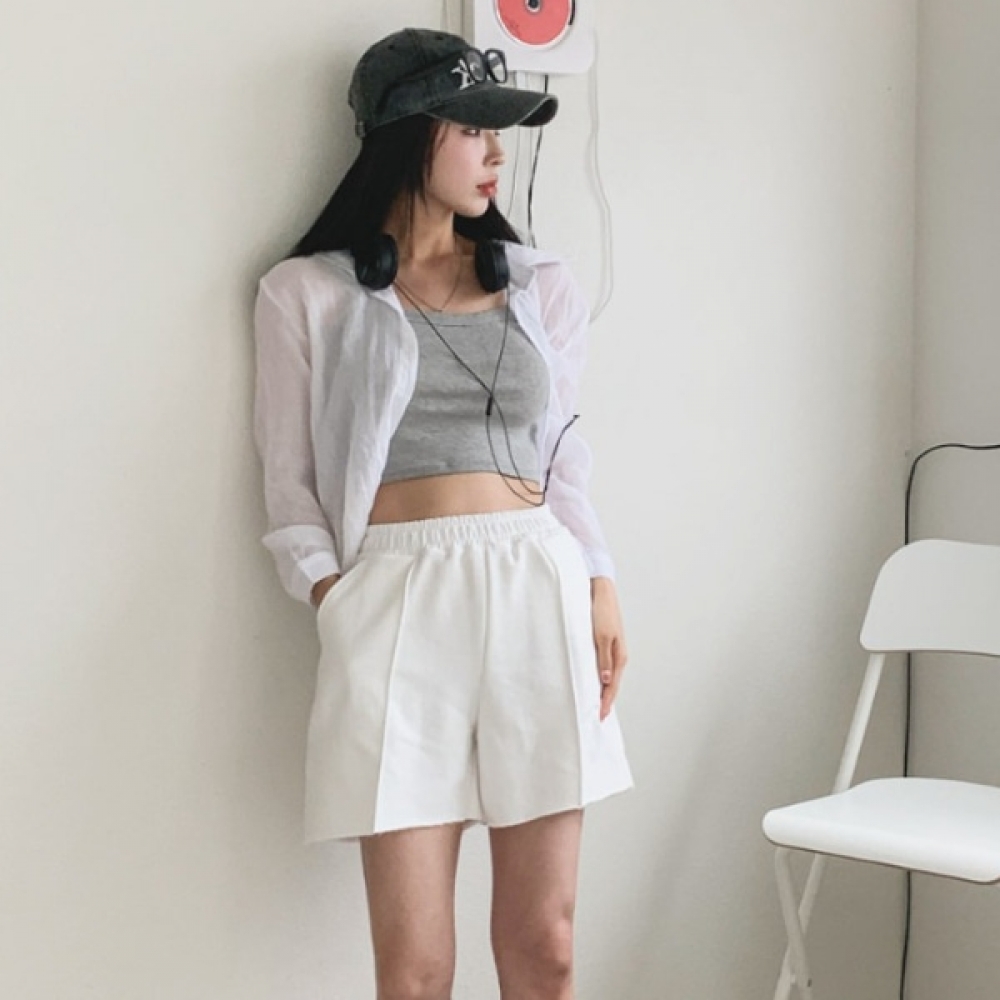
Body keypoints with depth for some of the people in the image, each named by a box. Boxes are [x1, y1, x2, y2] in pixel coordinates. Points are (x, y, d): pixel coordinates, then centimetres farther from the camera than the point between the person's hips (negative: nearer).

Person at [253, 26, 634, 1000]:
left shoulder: (540, 285, 13)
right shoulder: (306, 293, 4)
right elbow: (291, 487, 4)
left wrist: (599, 591, 3)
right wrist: (337, 612, -10)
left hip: (538, 592, 3)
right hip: (396, 601, -3)